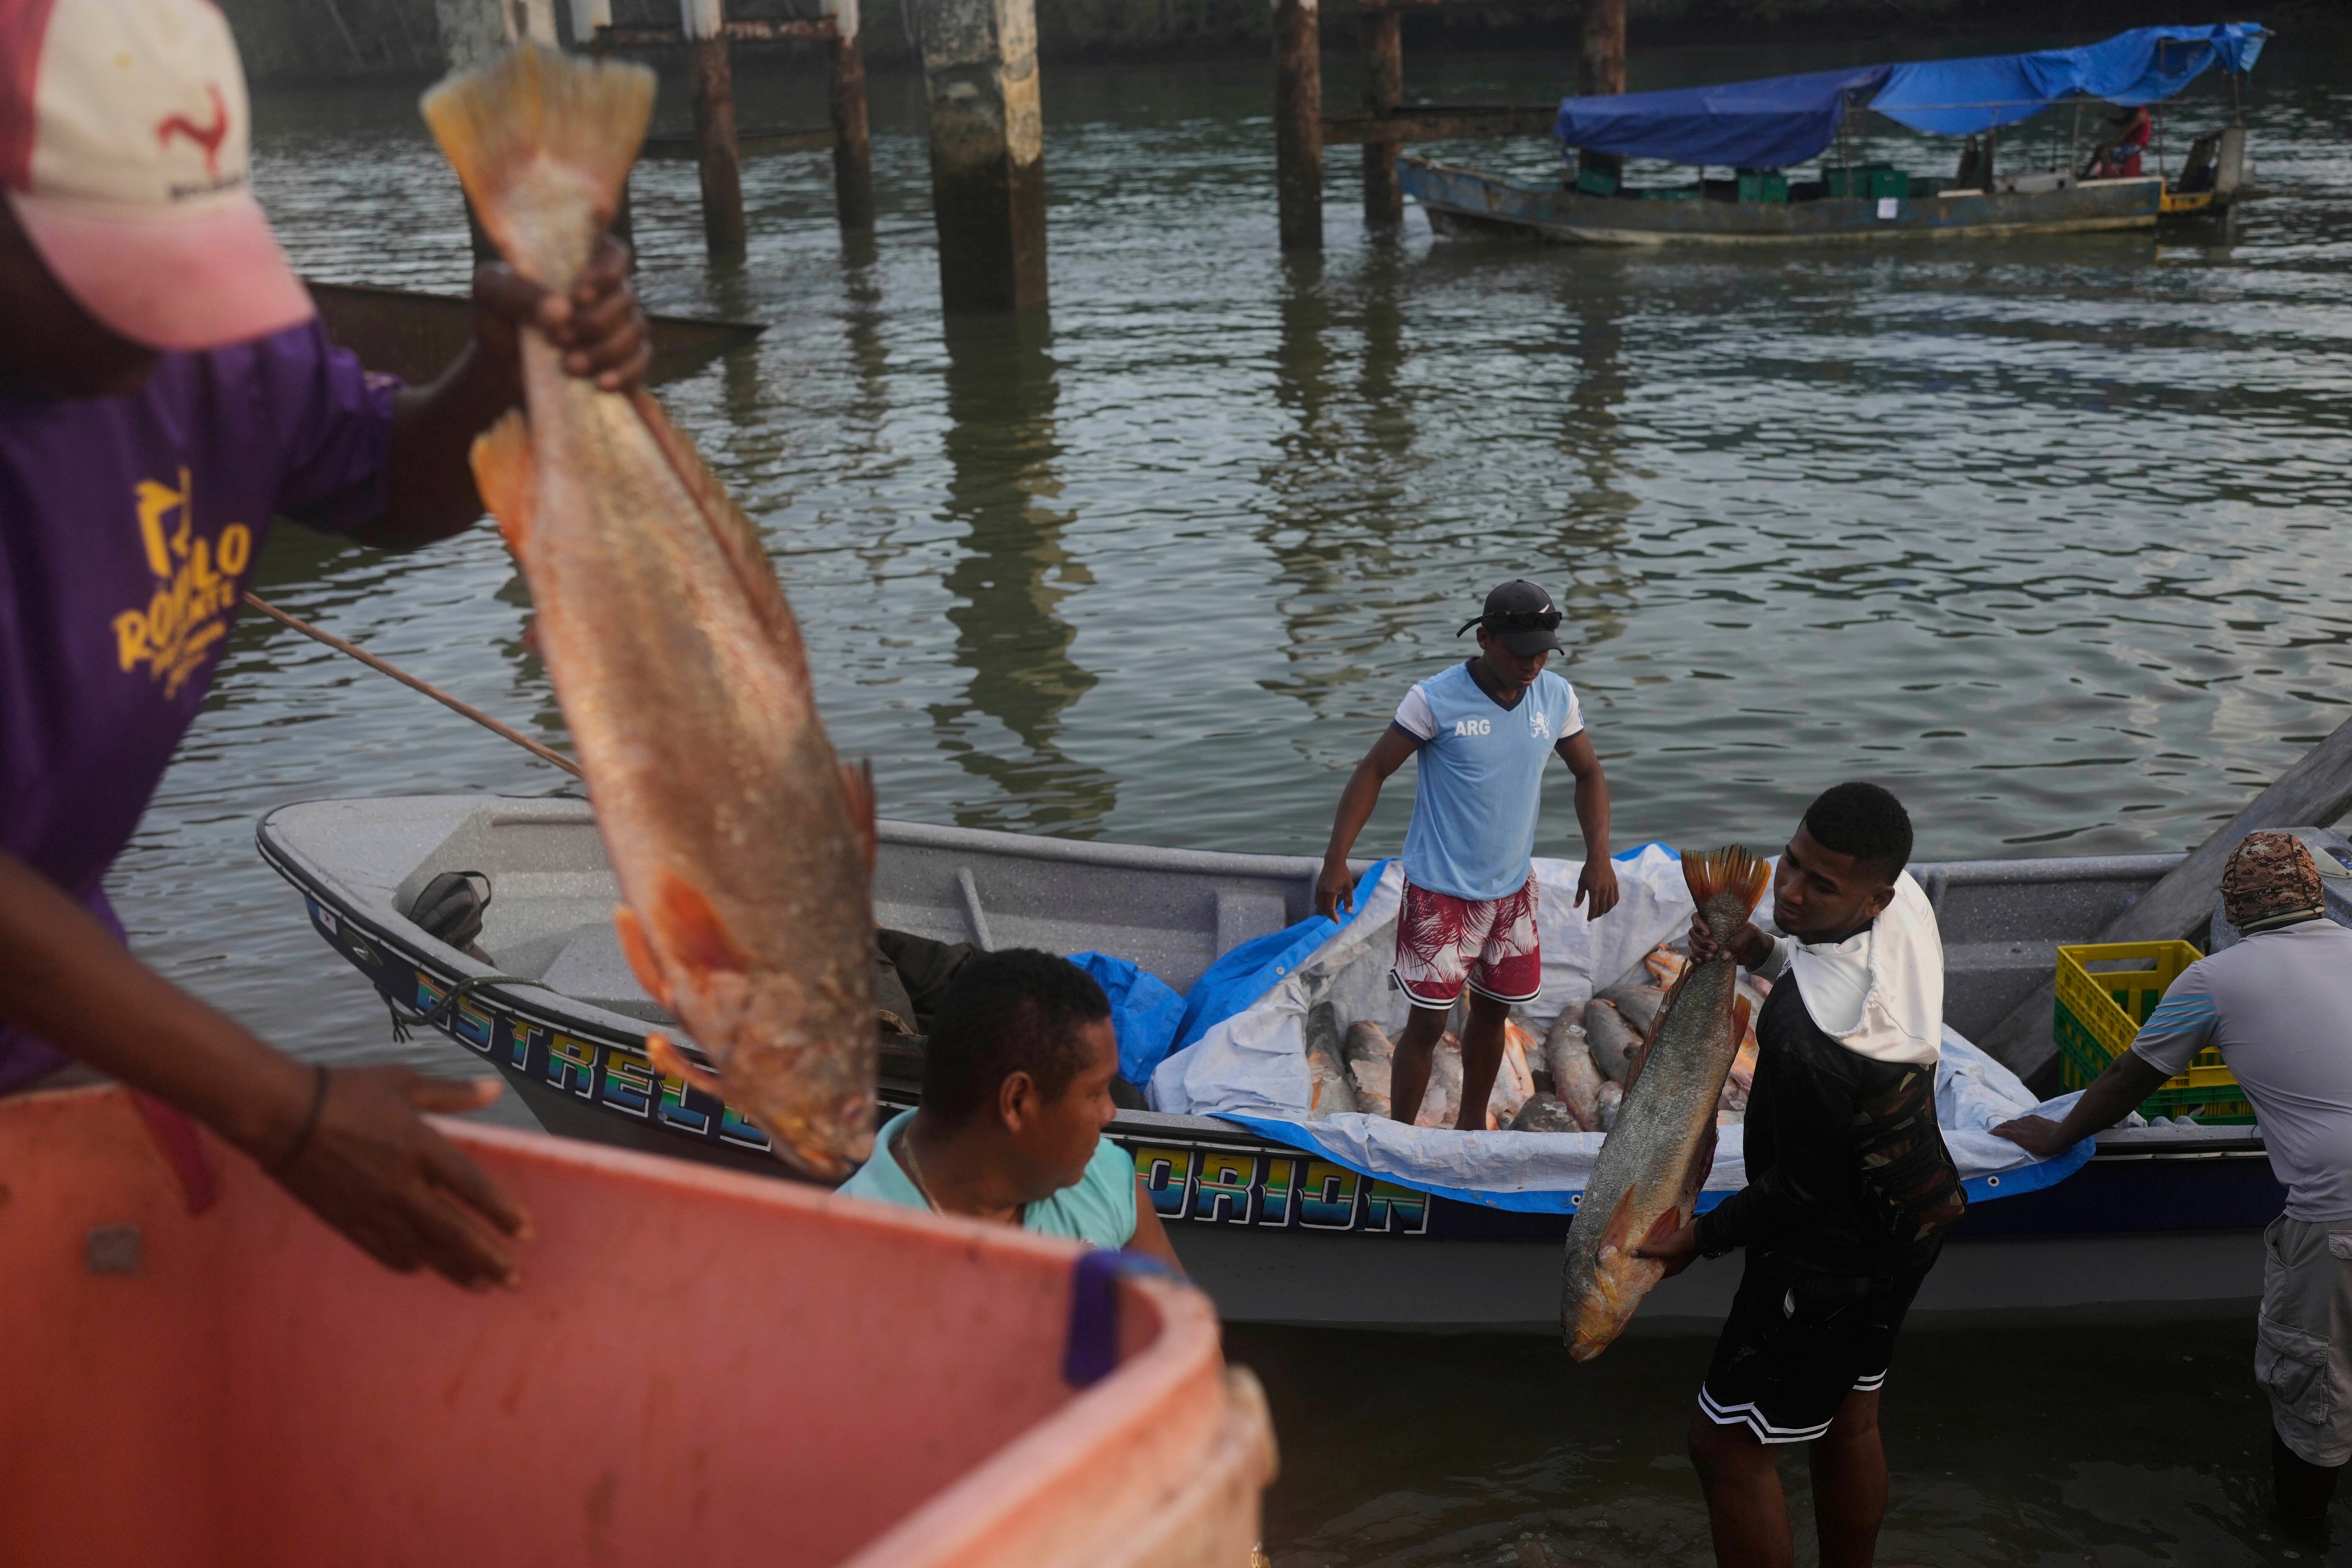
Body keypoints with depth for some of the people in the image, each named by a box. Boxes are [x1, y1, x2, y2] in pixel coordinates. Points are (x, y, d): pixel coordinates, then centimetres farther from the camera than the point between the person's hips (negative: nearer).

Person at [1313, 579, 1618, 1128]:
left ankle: (1472, 1126, 36)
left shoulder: (1557, 697, -3)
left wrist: (1599, 855, -4)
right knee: (1428, 1022, -1)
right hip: (1441, 892, -5)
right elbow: (1373, 771, -12)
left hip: (1513, 888, 5)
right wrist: (1336, 861, -18)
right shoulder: (1436, 700, -18)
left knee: (1492, 1011, 18)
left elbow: (1588, 774, 10)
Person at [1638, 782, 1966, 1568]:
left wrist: (1699, 1237, -8)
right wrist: (1760, 952, -4)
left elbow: (1805, 1191, -23)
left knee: (1727, 1444, 7)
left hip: (1832, 1258, -9)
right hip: (1914, 1216, 9)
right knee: (1849, 1421, 25)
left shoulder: (1807, 1037, -38)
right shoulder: (1907, 902, -14)